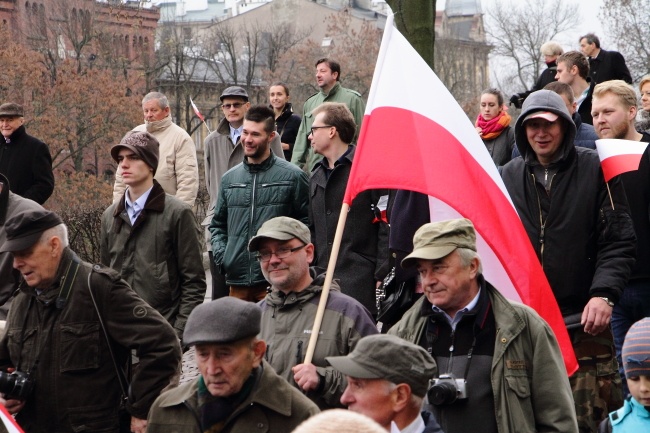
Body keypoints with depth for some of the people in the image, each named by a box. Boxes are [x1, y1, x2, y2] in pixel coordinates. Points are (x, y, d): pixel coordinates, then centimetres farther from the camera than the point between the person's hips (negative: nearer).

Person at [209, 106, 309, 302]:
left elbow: (307, 223, 0)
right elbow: (218, 224, 24)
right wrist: (220, 254, 7)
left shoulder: (292, 176, 0)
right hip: (238, 281, 5)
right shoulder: (229, 178, 15)